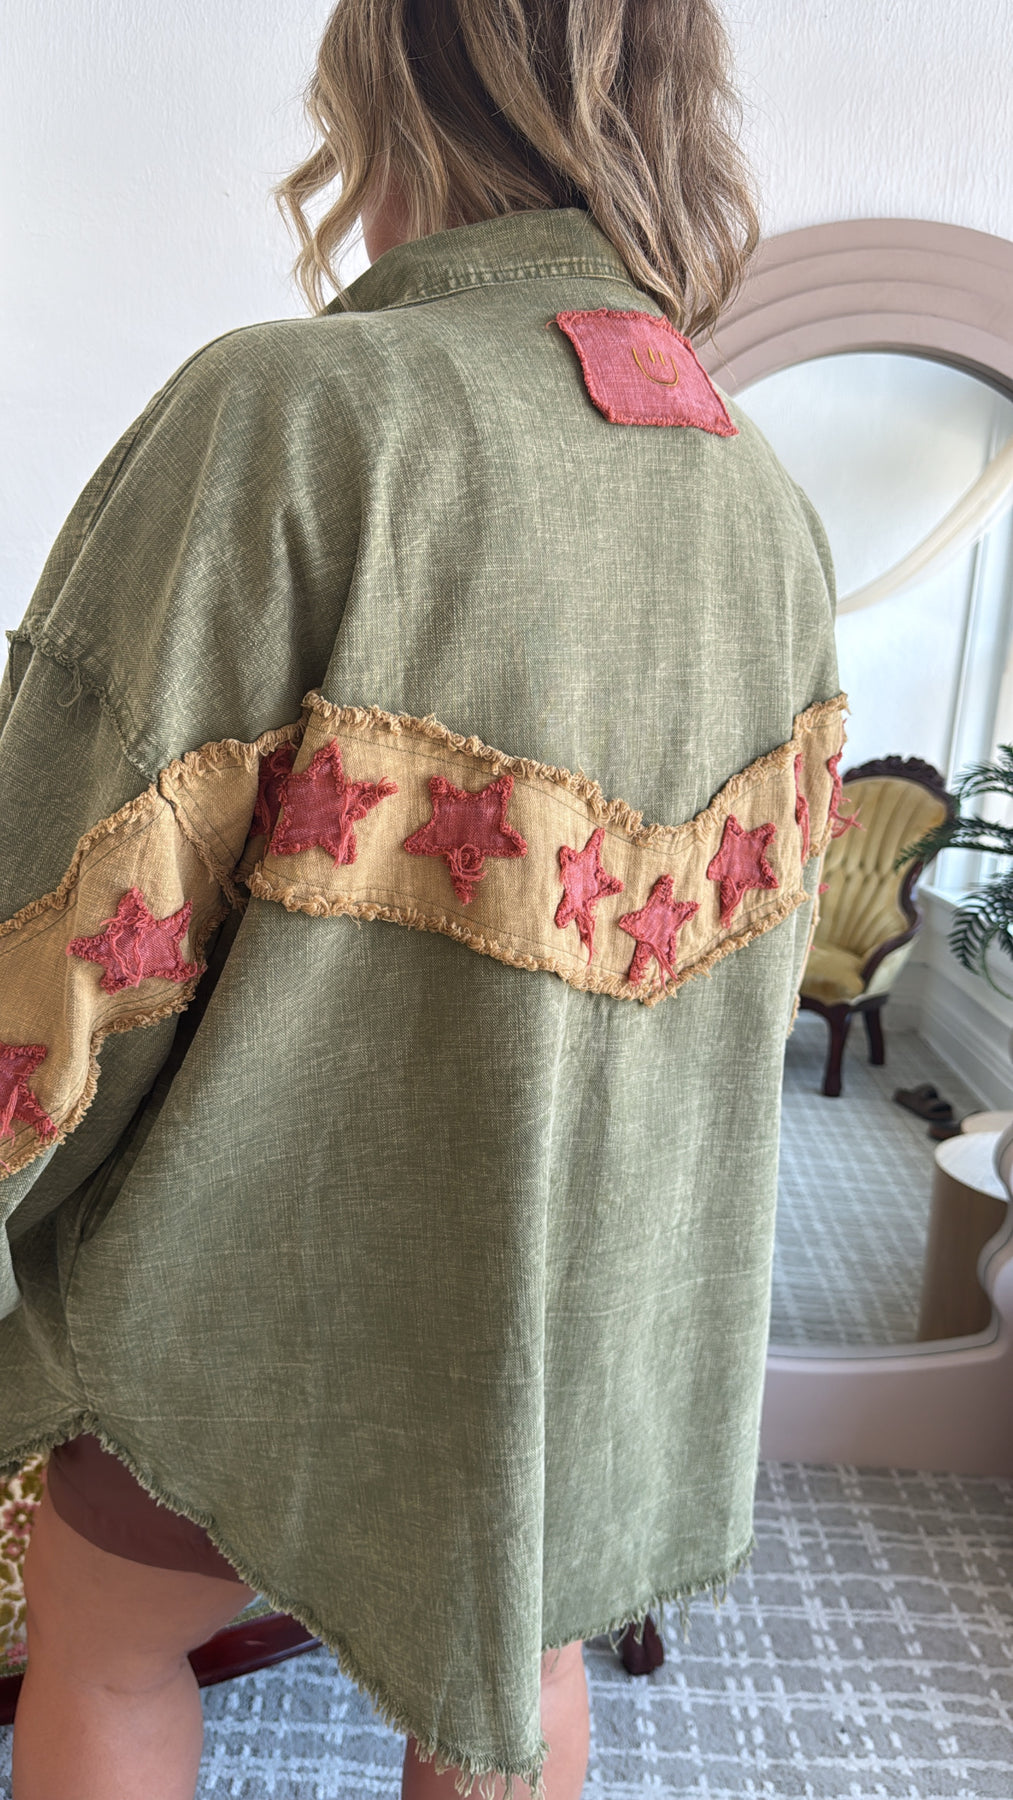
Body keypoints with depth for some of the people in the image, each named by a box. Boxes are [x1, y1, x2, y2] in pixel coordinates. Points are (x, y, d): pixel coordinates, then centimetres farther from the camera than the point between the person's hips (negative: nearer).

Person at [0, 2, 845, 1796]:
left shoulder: (298, 412, -22)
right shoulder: (778, 516, -1)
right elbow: (759, 916, 8)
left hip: (296, 1264, -5)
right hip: (621, 1277, 6)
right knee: (511, 1640, 29)